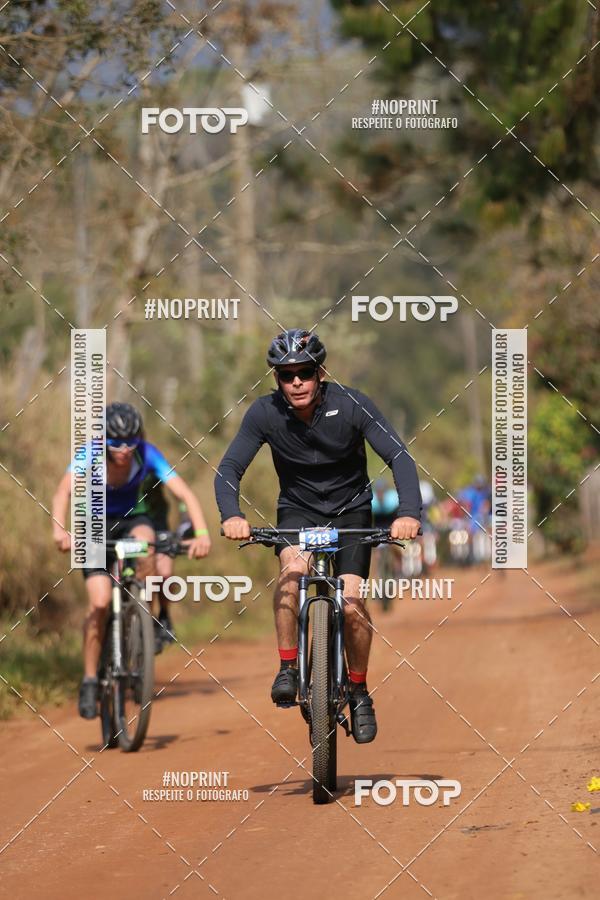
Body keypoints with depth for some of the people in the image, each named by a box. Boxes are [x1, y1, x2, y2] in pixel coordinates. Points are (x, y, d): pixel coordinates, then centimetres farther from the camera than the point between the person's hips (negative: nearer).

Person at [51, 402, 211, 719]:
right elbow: (63, 492, -42)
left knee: (145, 542, -37)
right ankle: (90, 680, -3)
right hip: (97, 524, -1)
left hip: (134, 517, 1)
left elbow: (185, 493, -32)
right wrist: (59, 530, -61)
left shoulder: (148, 455, -25)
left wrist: (201, 533, -49)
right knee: (99, 602, -17)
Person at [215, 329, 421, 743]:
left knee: (351, 604, -17)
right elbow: (229, 468, -19)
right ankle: (288, 668, -18)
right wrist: (232, 515, -39)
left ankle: (359, 692, 7)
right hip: (298, 510, 1)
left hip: (351, 511, -1)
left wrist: (409, 513, -42)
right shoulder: (265, 413, -17)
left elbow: (399, 457, -25)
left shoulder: (351, 404, -21)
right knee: (293, 569, -32)